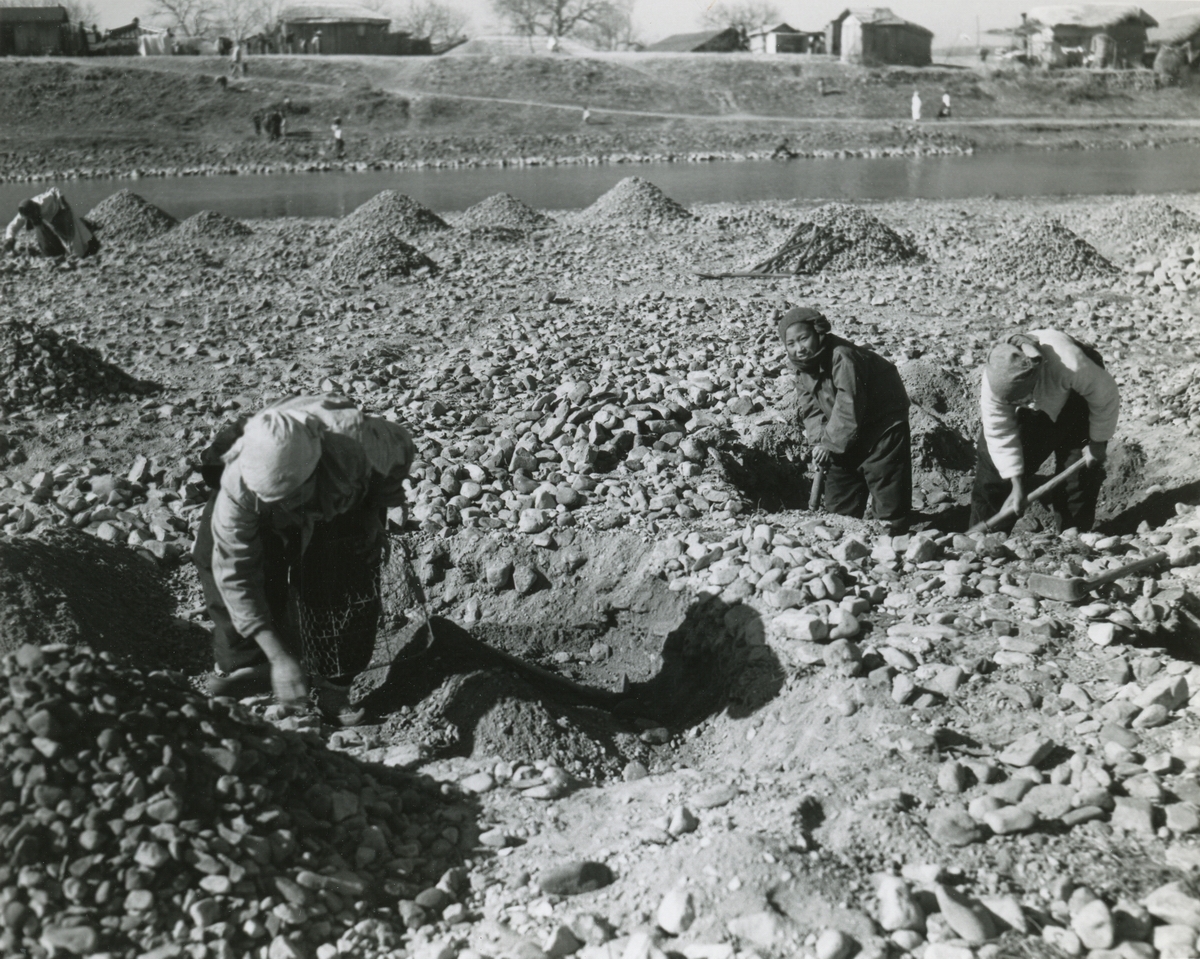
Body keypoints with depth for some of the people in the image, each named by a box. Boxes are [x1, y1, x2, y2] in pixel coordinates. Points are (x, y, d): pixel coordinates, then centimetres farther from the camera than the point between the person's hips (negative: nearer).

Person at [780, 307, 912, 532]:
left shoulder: (842, 357, -28)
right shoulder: (802, 367, -1)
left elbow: (848, 407, -30)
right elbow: (811, 409, 0)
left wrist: (830, 443, -24)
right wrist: (818, 442, -15)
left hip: (883, 424, -8)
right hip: (849, 434, 8)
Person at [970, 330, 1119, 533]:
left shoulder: (1071, 366, -45)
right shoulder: (993, 382, -36)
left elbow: (1106, 395, -23)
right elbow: (1001, 434, -22)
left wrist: (1098, 443, -11)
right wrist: (1017, 486, -19)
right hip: (1032, 411, 2)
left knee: (1078, 477, -8)